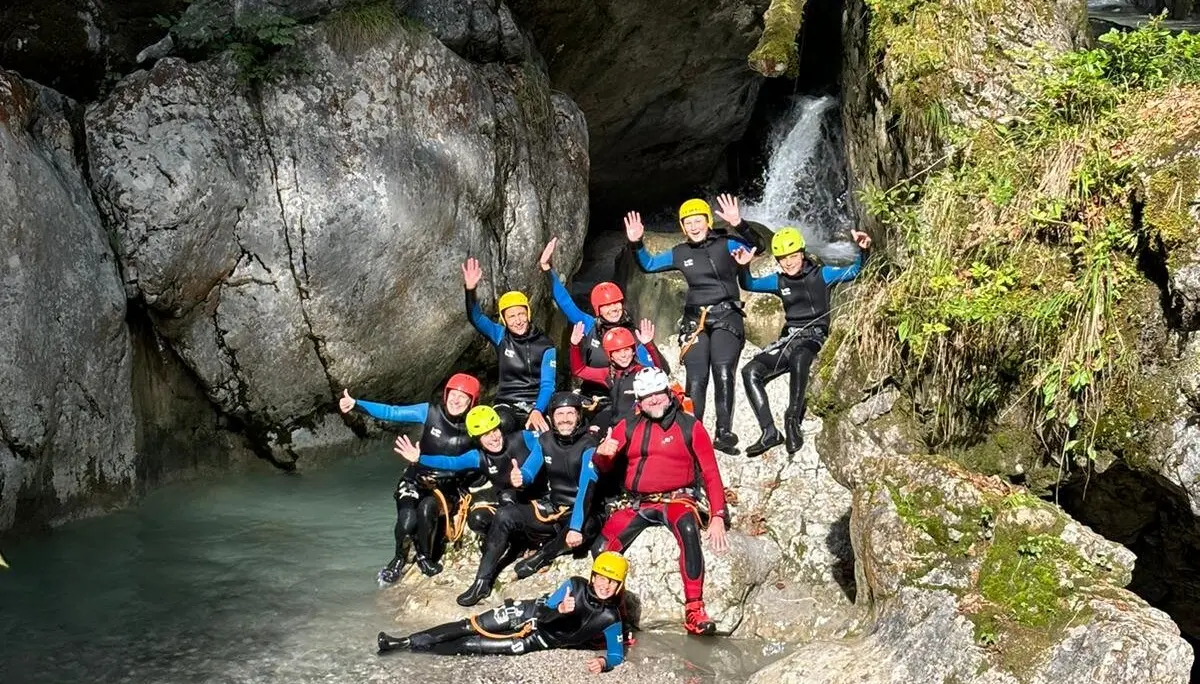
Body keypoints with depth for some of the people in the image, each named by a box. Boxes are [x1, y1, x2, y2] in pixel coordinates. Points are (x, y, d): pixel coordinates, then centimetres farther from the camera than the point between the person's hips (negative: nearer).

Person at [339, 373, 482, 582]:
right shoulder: (431, 413, -8)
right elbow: (391, 412, -12)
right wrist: (356, 404, -22)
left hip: (448, 486, 0)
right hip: (417, 479, 0)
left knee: (427, 507, -34)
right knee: (407, 521, -27)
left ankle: (424, 556, -5)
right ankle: (399, 558, 7)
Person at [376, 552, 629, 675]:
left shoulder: (610, 619, -17)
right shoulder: (576, 585, -14)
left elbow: (617, 653, -11)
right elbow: (544, 613, -13)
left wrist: (604, 662, -35)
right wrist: (559, 610, -37)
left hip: (542, 638, -1)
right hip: (532, 612, 1)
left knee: (479, 646, -13)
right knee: (471, 627, -10)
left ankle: (418, 648, -4)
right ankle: (405, 642, -3)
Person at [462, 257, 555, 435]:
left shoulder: (545, 346, 1)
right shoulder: (501, 337, 6)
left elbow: (547, 385, -6)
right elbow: (476, 318, -9)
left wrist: (537, 411, -26)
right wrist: (470, 289, -28)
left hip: (535, 406, 0)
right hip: (506, 404, 1)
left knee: (538, 432, -35)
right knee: (502, 423, -37)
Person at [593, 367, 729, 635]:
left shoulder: (690, 426, 2)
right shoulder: (628, 427, 10)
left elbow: (711, 474, 0)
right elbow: (602, 466, 7)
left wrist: (717, 517, -10)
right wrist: (601, 452, -18)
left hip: (677, 499, -3)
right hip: (637, 504, 3)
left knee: (688, 530, -36)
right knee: (602, 548, -18)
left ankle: (694, 610, -33)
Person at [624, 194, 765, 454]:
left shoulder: (725, 244, 0)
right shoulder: (680, 253, 11)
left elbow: (757, 247, -15)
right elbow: (648, 265, 21)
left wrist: (739, 225, -30)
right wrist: (636, 244, 3)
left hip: (726, 317, -3)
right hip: (695, 321, 3)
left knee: (723, 371, -22)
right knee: (696, 379, -7)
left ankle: (724, 433, -21)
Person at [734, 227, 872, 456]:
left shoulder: (821, 274, 1)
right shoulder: (778, 281, 13)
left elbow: (854, 271, -8)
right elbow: (749, 285, 14)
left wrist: (863, 251, -28)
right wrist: (743, 267, -7)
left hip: (814, 337, -5)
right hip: (788, 338, 5)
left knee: (798, 358, -41)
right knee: (751, 371, -16)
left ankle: (793, 420, -33)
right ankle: (769, 432, -20)